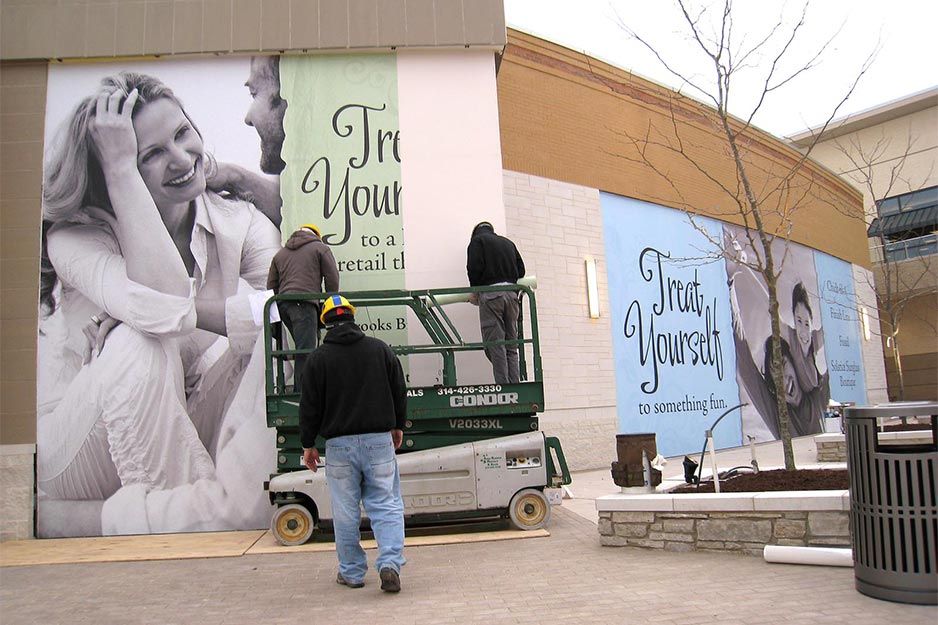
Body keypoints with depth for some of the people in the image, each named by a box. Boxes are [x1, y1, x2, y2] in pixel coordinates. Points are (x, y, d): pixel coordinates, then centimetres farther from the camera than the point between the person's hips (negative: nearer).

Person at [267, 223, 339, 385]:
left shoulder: (281, 253, 28)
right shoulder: (320, 248, 12)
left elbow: (271, 285, 26)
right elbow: (332, 279, 4)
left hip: (282, 304, 6)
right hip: (304, 304, -6)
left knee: (304, 348, 13)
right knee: (305, 350, -11)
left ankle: (300, 387, 10)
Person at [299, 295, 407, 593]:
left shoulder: (318, 358, -3)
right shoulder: (380, 349, 4)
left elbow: (310, 406, 0)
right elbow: (400, 393, 10)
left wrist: (308, 444, 10)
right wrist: (397, 426, 24)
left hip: (339, 444, -1)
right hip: (379, 440, 1)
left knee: (346, 511, 8)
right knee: (386, 505, 6)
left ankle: (352, 572, 18)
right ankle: (390, 563, -8)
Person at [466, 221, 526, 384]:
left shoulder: (477, 240, 8)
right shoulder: (508, 242, 25)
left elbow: (475, 267, -6)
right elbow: (521, 270, 18)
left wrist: (474, 291, 5)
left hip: (490, 294, -5)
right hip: (511, 294, 6)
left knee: (495, 346, -6)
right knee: (511, 347, 7)